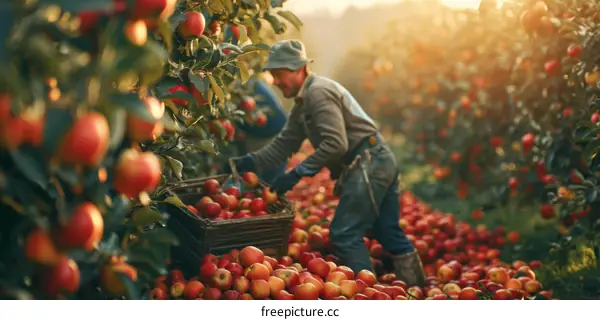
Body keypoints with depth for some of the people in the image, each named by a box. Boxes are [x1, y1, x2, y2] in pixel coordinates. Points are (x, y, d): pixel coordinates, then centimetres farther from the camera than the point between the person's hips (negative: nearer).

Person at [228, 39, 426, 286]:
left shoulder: (319, 92, -13)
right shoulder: (303, 104, 19)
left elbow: (336, 145, -23)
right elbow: (283, 145, 19)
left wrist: (297, 174, -20)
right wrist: (248, 162, 8)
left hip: (368, 167, -10)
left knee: (344, 236, -6)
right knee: (389, 234, 16)